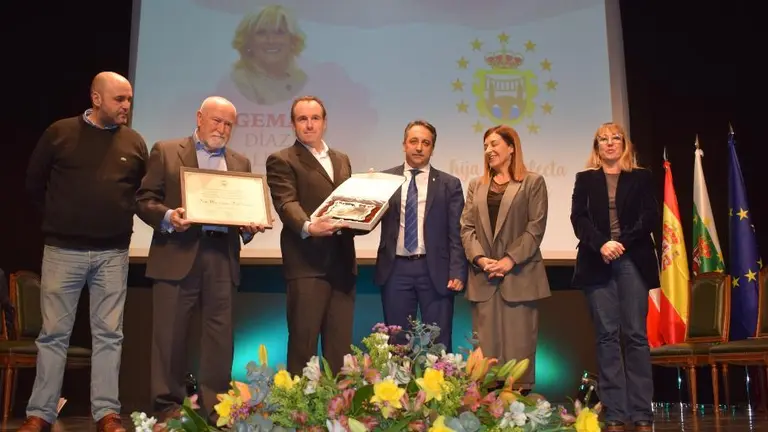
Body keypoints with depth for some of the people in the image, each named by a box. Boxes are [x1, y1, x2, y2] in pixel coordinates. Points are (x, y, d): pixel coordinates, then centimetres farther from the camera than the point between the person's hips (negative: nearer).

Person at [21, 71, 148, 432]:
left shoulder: (134, 142, 6)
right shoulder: (60, 132, 0)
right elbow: (34, 182, 9)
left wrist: (123, 217, 6)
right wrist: (58, 217, 12)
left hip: (113, 253, 2)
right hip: (63, 250, -1)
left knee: (109, 334, 4)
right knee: (54, 332, 5)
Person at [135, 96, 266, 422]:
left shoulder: (240, 163, 18)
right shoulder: (166, 152, 7)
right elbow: (144, 200, 1)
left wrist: (250, 226, -6)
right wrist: (168, 217, -17)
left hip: (222, 257, 3)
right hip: (178, 254, -3)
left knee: (220, 334, 4)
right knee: (170, 333, 2)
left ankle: (215, 405, 13)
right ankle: (168, 404, 14)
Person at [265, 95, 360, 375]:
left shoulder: (342, 160, 20)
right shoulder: (282, 160, 1)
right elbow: (286, 203, -14)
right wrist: (307, 226, -34)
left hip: (343, 262, 6)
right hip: (307, 262, -5)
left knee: (340, 344, 9)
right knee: (303, 342, -1)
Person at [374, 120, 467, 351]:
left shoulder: (449, 184, 5)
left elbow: (456, 233, 1)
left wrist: (457, 272, -8)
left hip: (435, 270, -1)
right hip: (395, 269, 1)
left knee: (438, 344, 5)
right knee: (397, 342, 9)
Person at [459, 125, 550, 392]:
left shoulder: (533, 182, 5)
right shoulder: (476, 185, 17)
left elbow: (536, 227, -4)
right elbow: (467, 227, 9)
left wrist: (510, 260, -14)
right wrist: (480, 258, -8)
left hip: (519, 275, -3)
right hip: (484, 277, 4)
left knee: (518, 343, -1)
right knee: (486, 344, 5)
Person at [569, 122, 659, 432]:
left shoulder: (641, 177, 12)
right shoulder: (585, 179, 13)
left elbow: (651, 218, 1)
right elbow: (578, 218, 1)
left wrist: (622, 243, -13)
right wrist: (601, 245, -15)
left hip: (633, 261, 0)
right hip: (597, 263, 1)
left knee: (636, 334, -3)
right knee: (606, 336, -2)